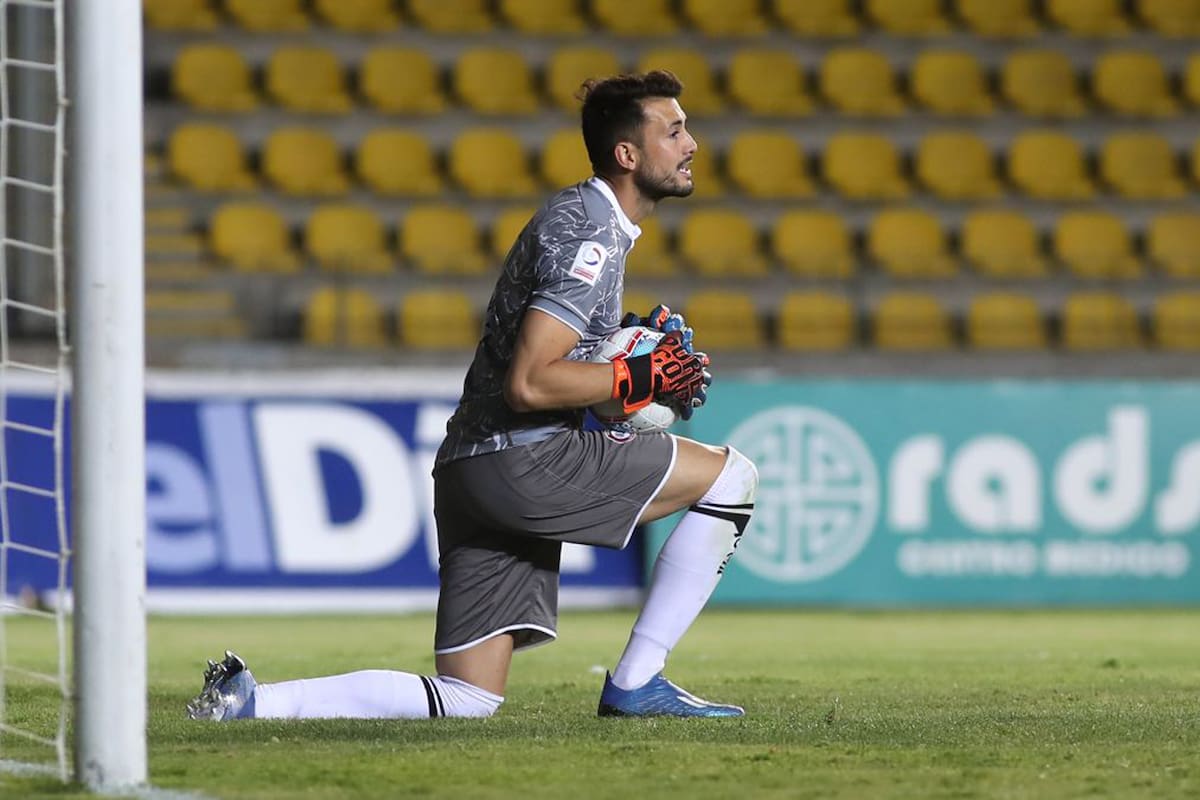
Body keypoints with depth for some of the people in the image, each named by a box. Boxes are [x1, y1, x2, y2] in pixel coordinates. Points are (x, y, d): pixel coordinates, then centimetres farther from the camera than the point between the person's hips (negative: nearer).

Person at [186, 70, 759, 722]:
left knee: (465, 700, 6)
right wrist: (642, 376, -12)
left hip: (471, 467, 10)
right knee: (732, 476, -5)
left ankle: (252, 700, -2)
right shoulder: (591, 234, -11)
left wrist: (636, 347, 15)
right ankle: (636, 684, -4)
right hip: (521, 458, -10)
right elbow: (528, 385, -19)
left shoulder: (588, 219, 21)